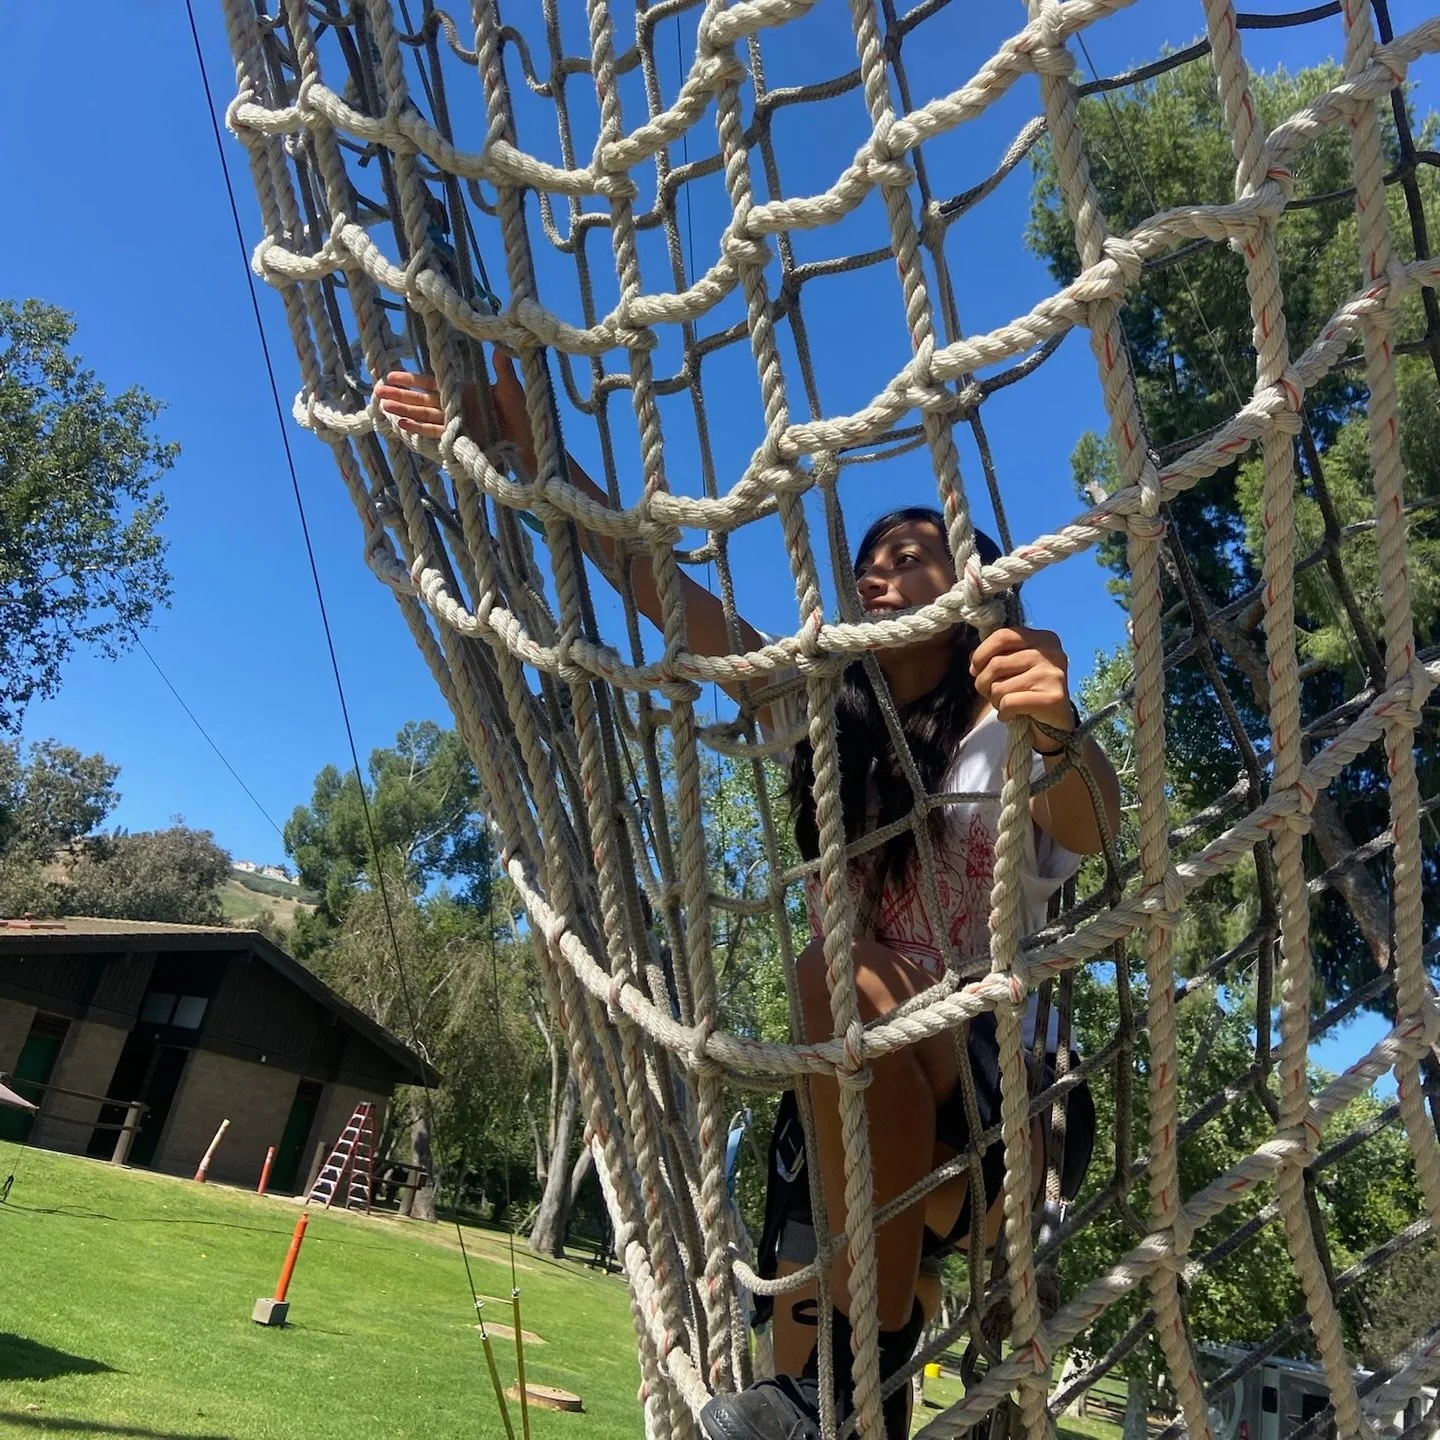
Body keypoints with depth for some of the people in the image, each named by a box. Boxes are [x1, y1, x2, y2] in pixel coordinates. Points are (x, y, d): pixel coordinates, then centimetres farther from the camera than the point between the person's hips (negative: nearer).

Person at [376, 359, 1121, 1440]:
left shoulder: (1013, 718, -8)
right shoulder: (826, 715, 7)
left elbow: (1095, 831, -30)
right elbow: (662, 587, 1)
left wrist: (1058, 733, -53)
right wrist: (528, 449, -5)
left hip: (994, 1094, -5)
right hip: (854, 1095, 5)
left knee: (839, 975, -34)